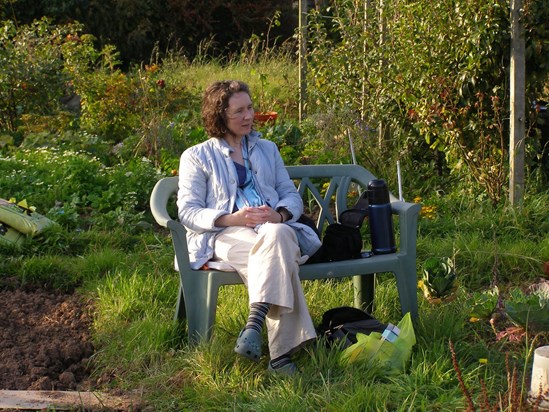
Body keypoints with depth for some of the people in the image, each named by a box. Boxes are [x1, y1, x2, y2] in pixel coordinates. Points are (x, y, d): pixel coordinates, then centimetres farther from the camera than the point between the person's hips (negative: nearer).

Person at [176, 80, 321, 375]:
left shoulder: (267, 149, 27)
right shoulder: (197, 157, 14)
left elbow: (292, 195, 20)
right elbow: (187, 211, 3)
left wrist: (280, 214, -7)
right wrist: (232, 218, -15)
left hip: (273, 229, 3)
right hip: (223, 237, -3)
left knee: (279, 236, -38)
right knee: (278, 252, -37)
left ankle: (255, 323, -48)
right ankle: (281, 352, -45)